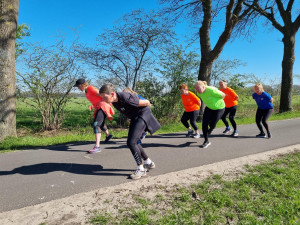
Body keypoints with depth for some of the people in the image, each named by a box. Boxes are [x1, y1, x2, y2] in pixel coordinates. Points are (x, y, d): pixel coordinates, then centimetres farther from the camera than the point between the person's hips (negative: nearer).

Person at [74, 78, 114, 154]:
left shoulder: (91, 88, -14)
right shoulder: (86, 91, 13)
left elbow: (101, 95, -19)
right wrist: (92, 106, 5)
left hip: (103, 107, -10)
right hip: (98, 108, 10)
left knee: (96, 124, -23)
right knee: (100, 123, 28)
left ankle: (97, 146, -26)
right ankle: (108, 135, 56)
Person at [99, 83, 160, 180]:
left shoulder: (125, 98, -31)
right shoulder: (114, 101, -6)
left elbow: (146, 102, -19)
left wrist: (148, 105, 1)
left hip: (143, 114, -9)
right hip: (134, 117, 9)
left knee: (131, 142, -16)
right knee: (133, 142, 12)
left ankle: (141, 169, -2)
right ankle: (148, 162, 30)